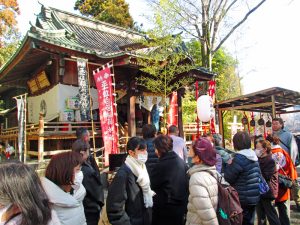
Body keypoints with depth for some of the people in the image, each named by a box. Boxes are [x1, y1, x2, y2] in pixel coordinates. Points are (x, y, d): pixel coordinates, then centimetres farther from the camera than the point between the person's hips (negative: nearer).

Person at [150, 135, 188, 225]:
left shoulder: (161, 165, -20)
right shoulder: (181, 162, 3)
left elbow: (151, 185, -10)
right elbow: (186, 185, 10)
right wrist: (184, 203, 18)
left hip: (165, 209, -7)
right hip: (181, 206, 7)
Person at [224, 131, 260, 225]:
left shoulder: (239, 158, -22)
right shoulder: (253, 155, 5)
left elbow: (228, 178, -18)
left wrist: (228, 164, -3)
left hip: (243, 198, -8)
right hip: (254, 197, 8)